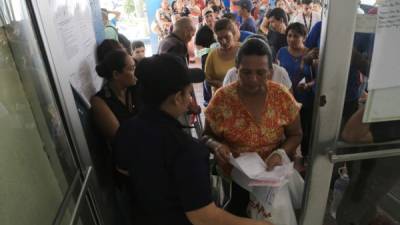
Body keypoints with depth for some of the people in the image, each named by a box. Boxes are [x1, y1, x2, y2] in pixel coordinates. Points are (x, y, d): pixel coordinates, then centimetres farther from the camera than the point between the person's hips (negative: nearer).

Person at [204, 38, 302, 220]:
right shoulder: (222, 98, -12)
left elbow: (295, 135, 3)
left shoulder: (282, 96, -8)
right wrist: (217, 146, -23)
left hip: (273, 172, 2)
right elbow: (208, 136, -1)